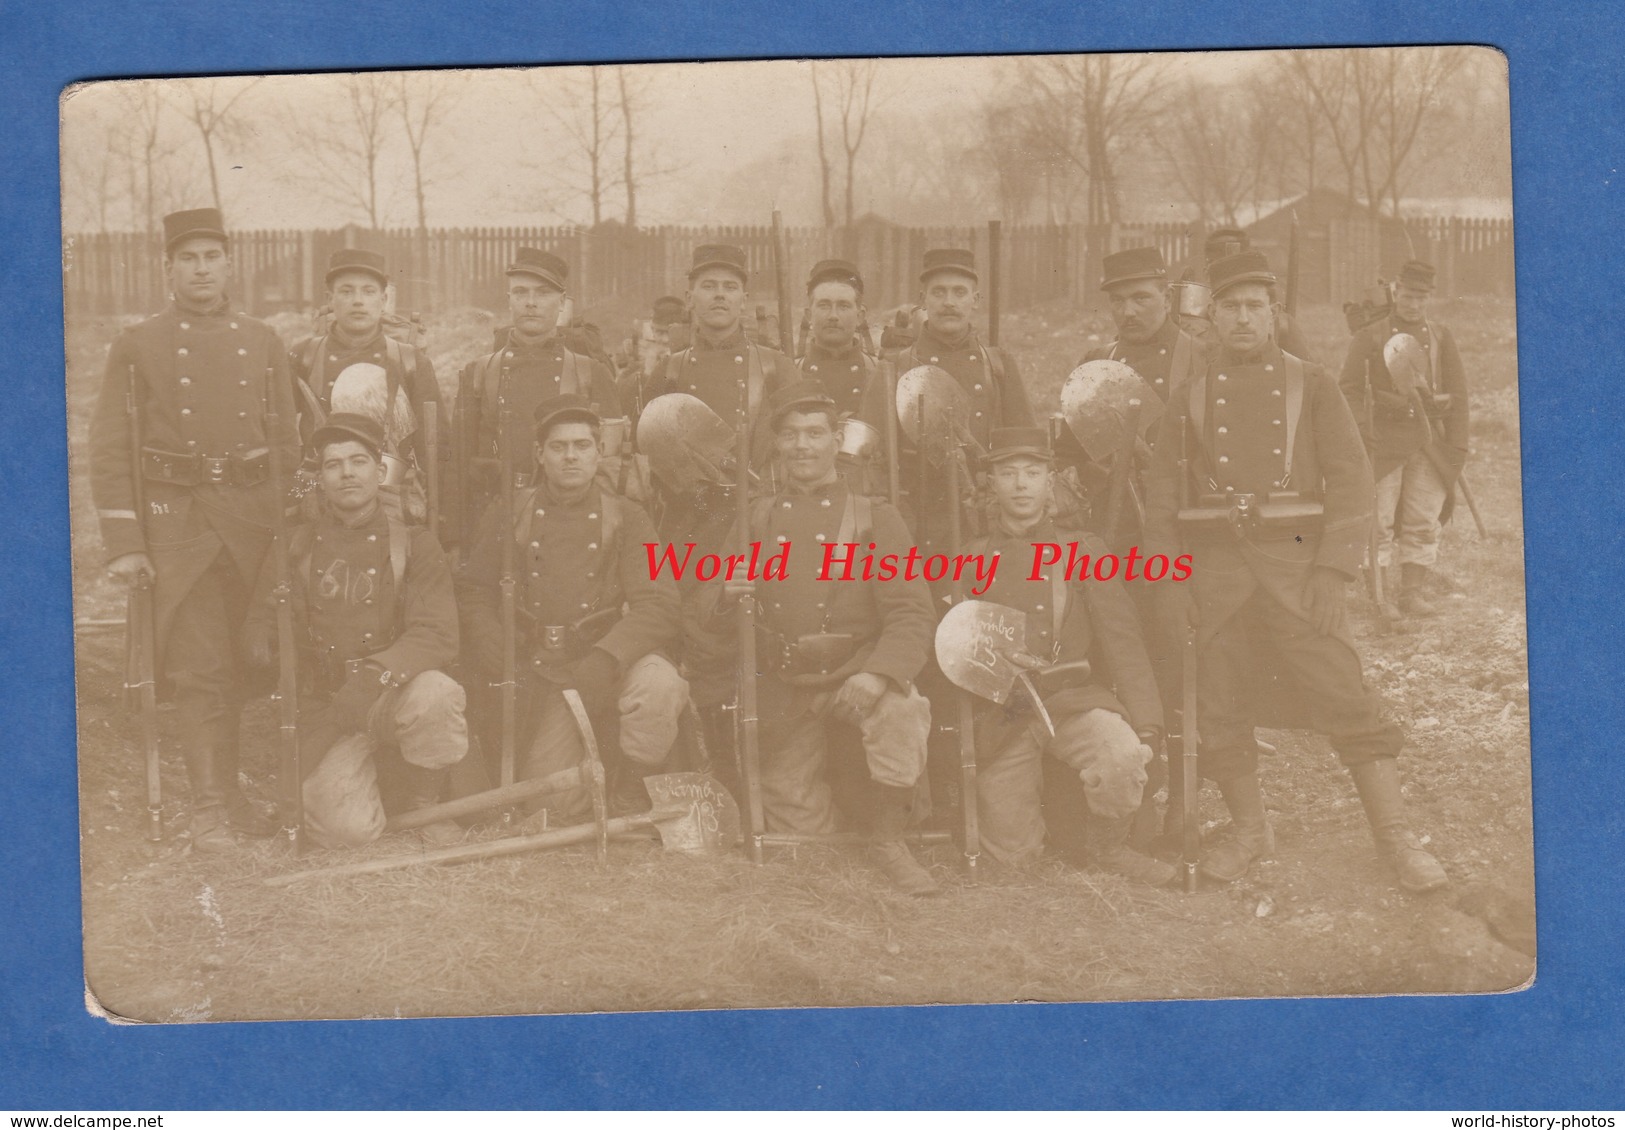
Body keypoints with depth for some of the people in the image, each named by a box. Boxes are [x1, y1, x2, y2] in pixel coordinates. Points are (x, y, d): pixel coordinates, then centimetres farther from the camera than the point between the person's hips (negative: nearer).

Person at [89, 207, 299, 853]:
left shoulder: (263, 343, 10)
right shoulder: (137, 347, 2)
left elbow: (287, 442, 14)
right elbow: (110, 449, -1)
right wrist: (124, 544, -7)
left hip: (253, 514, 3)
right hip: (176, 519, -3)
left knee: (239, 665, 8)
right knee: (199, 668, -7)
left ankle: (229, 788, 21)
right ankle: (208, 807, 0)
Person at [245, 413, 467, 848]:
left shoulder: (414, 544, 1)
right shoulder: (296, 546, 6)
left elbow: (438, 635, -10)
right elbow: (263, 621, 12)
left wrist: (374, 675, -27)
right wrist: (265, 645, -14)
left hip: (397, 693, -1)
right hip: (325, 706, 1)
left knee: (435, 694, -37)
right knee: (348, 828, -21)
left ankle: (425, 801, -6)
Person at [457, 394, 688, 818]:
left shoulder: (626, 517, 2)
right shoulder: (509, 515, 7)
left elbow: (657, 604, -9)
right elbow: (474, 593, 5)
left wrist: (605, 659, -26)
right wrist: (500, 663, -12)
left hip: (613, 660, -1)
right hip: (544, 674, 1)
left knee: (659, 685, -35)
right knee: (552, 803, -12)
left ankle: (631, 796, -10)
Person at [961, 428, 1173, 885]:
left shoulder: (1083, 551, 8)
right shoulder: (970, 559, 10)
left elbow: (1122, 641, 1)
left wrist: (1146, 726, -9)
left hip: (1074, 699, 0)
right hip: (1002, 714, 1)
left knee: (1123, 759, -32)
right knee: (1012, 855, -3)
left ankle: (1107, 848, -2)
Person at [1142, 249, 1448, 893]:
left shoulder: (1311, 386, 5)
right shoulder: (1191, 397, 10)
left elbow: (1351, 480, -1)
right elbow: (1163, 494, 11)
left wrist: (1333, 570, -10)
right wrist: (1170, 576, 2)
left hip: (1297, 566, -2)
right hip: (1216, 569, 2)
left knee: (1343, 695, -7)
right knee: (1222, 709, 5)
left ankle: (1396, 839, 0)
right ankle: (1249, 830, 25)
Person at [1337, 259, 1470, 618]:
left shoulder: (1442, 338, 12)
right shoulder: (1369, 338, 3)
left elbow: (1458, 393, 11)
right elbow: (1351, 389, -2)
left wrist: (1457, 444, 3)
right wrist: (1362, 434, -14)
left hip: (1430, 443, 3)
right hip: (1385, 440, -3)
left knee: (1424, 521, 4)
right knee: (1379, 520, -3)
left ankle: (1413, 593, 11)